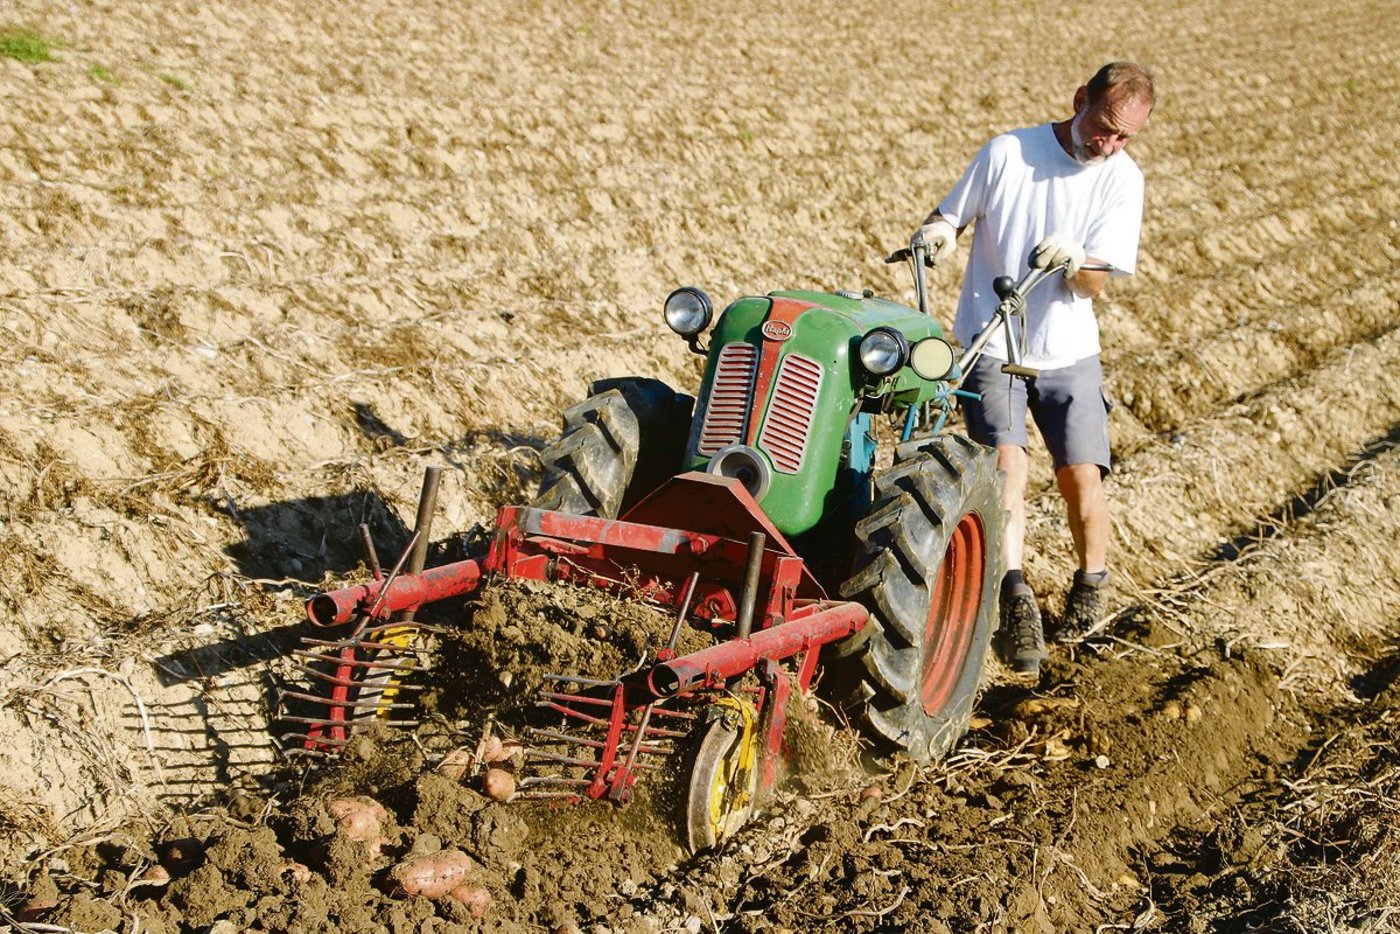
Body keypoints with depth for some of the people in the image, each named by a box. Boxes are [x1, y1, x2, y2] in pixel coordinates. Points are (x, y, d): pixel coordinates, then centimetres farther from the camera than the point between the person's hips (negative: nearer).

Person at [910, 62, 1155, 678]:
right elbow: (951, 216, 2)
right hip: (990, 345, -1)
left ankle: (1091, 583, 20)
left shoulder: (1122, 179, -4)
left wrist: (1075, 261, -31)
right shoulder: (1007, 153, -8)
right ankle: (1017, 597, -23)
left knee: (1082, 477, -5)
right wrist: (937, 234, -22)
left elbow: (1094, 285, -9)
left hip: (1067, 354, 2)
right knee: (1007, 462, -20)